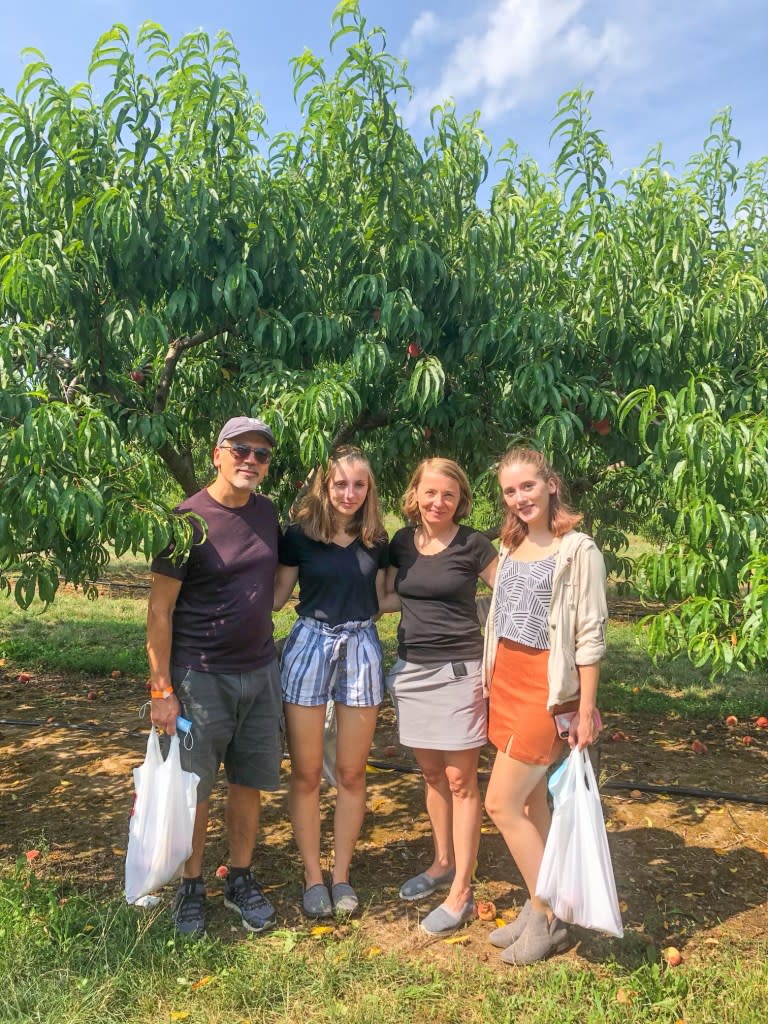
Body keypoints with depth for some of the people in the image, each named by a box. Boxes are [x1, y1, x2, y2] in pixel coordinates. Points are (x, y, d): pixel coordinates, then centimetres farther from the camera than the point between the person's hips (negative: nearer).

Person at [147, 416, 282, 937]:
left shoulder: (267, 513, 3)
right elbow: (159, 609, -11)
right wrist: (162, 689, -13)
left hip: (260, 672, 5)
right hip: (200, 677, -5)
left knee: (250, 782, 14)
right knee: (194, 790, 9)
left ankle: (241, 879, 33)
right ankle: (191, 886, 30)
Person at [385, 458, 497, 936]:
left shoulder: (473, 545, -7)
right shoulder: (402, 543, 6)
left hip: (458, 671, -5)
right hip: (411, 669, 5)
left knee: (460, 780, 2)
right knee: (432, 775, 16)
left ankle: (461, 893, 13)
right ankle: (443, 864, 35)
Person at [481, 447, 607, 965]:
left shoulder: (578, 549, -11)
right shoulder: (511, 546, 10)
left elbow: (590, 635, -12)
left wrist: (585, 710, -12)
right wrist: (492, 686, 14)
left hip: (547, 688, -7)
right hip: (506, 684, 7)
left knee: (501, 804, -4)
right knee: (532, 804, 13)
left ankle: (548, 919, 13)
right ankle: (540, 909, 26)